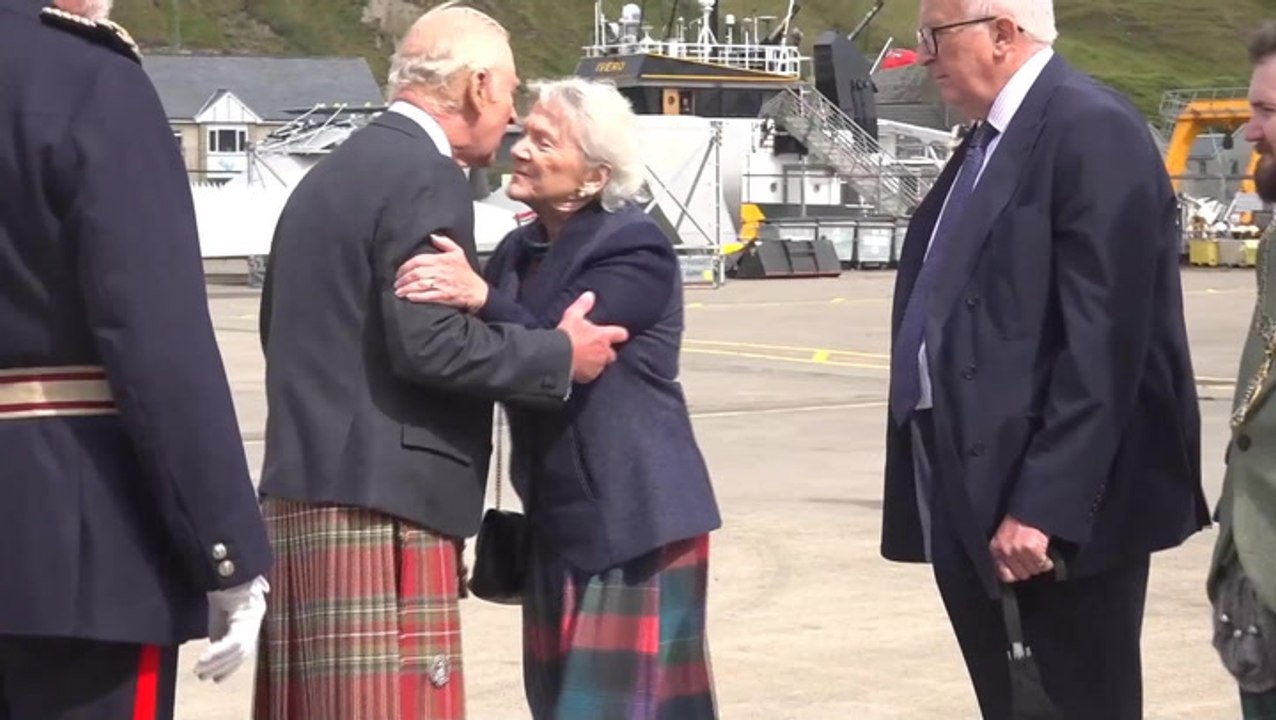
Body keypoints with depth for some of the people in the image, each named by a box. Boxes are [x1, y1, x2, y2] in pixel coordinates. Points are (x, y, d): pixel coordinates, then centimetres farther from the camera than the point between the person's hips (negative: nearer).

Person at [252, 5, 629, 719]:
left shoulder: (331, 175, 18)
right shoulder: (426, 178, -11)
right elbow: (428, 341, -20)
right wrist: (560, 356, -8)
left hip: (303, 490, 10)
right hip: (381, 500, -10)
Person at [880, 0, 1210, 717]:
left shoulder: (1092, 131, -14)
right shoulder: (989, 139, 15)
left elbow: (1102, 344, -20)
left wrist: (1044, 506, -23)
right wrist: (937, 486, 13)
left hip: (1055, 507, -9)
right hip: (973, 492, 9)